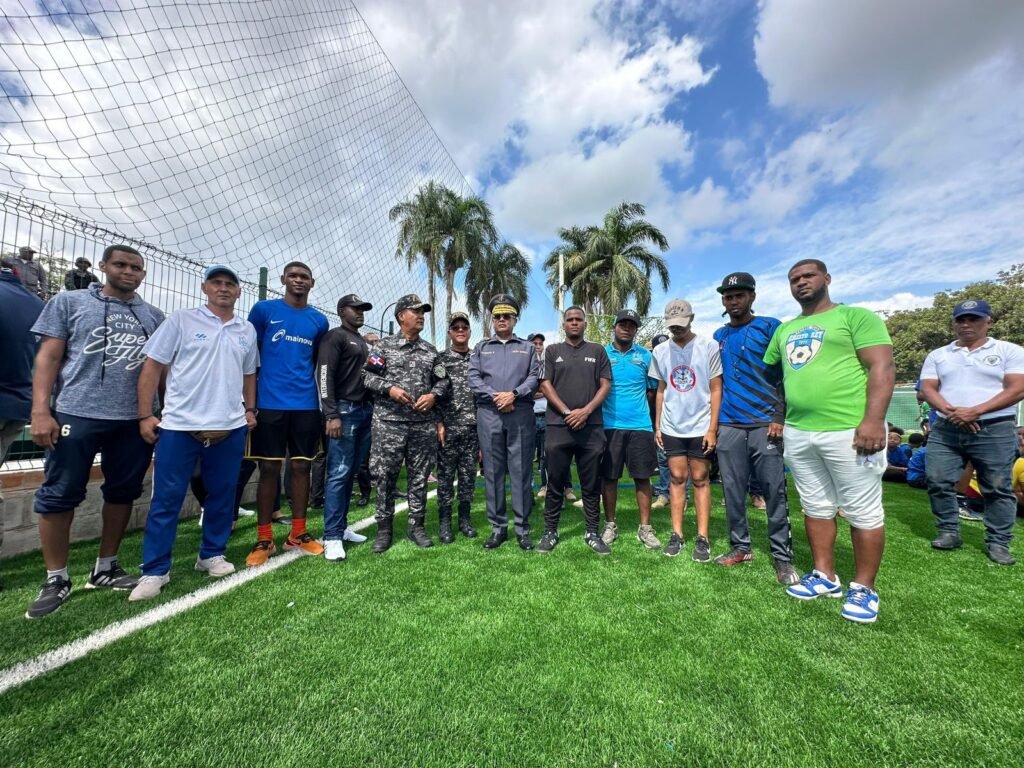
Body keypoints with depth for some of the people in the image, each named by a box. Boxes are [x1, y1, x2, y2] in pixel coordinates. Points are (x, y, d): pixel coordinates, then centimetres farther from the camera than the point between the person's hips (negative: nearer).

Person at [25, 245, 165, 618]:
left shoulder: (153, 316, 11)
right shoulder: (69, 302, 6)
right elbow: (48, 358, 1)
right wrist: (40, 411, -8)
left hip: (134, 420, 2)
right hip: (77, 415, -2)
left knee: (122, 493, 10)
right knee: (59, 496, 4)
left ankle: (105, 568, 25)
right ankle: (56, 579, 19)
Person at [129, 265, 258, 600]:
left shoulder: (247, 330, 11)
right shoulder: (181, 320, 1)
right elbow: (152, 367, -1)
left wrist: (250, 410, 12)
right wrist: (145, 415, -6)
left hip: (231, 427, 3)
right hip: (179, 425, -3)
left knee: (222, 495, 11)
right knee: (166, 499, 4)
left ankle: (212, 555, 27)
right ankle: (155, 571, 17)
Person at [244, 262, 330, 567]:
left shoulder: (319, 321, 9)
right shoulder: (263, 309, 3)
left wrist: (325, 403, 11)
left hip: (307, 404, 2)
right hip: (270, 403, -2)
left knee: (301, 466, 7)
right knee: (269, 468, 3)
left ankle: (298, 533, 19)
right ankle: (264, 539, 15)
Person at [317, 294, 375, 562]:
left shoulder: (364, 342, 23)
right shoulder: (335, 336, -1)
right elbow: (324, 375, -11)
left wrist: (372, 408, 11)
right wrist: (332, 415, -19)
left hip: (365, 411, 8)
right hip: (344, 410, -8)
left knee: (351, 473, 10)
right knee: (338, 474, -7)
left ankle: (341, 527, 19)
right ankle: (332, 537, -2)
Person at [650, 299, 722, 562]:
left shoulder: (708, 347, -4)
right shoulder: (660, 351, 6)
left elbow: (716, 389, -3)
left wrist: (712, 428, -8)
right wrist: (657, 426, 7)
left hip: (700, 427, -2)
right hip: (671, 428, 3)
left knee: (700, 480, 5)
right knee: (677, 478, 7)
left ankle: (703, 538, 14)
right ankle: (677, 534, 15)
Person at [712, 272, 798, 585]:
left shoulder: (770, 327, 2)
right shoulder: (718, 336, 14)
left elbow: (786, 375, -2)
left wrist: (780, 417, -11)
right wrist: (713, 421, 12)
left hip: (765, 423, -4)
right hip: (728, 425, 4)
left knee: (774, 492, 1)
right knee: (733, 492, 8)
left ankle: (782, 557, 13)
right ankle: (740, 546, 21)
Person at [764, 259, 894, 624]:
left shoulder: (856, 316, 0)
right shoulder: (784, 330, 17)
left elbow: (882, 368, -9)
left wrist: (873, 420, -20)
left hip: (849, 430, -5)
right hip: (797, 433, 6)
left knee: (864, 512, 5)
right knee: (816, 508, 14)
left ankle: (864, 588, 20)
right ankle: (825, 576, 27)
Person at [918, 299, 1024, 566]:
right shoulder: (937, 355, 11)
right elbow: (927, 388, 3)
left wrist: (976, 411, -16)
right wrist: (950, 411, -14)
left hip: (995, 430, -2)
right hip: (945, 429, 2)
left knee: (998, 488, 3)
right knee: (938, 481, 0)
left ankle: (998, 543, 15)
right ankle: (949, 532, 14)